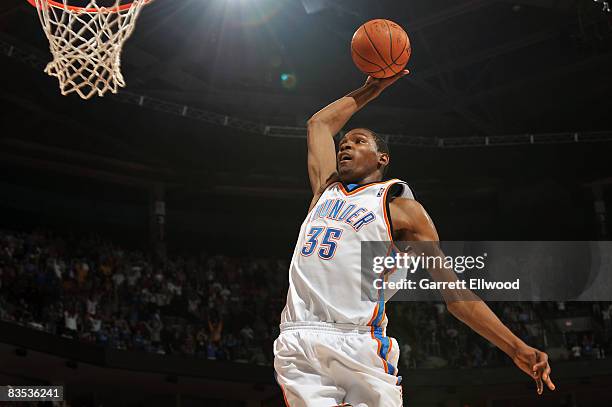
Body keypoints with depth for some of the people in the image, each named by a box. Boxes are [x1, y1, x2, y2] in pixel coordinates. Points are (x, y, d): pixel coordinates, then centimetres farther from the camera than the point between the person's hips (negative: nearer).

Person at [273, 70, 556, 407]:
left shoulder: (400, 207, 9)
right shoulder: (326, 188, 25)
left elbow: (454, 294, 6)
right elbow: (320, 123, 39)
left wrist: (517, 349, -2)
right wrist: (371, 89, 43)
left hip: (359, 346, -3)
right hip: (298, 343, 4)